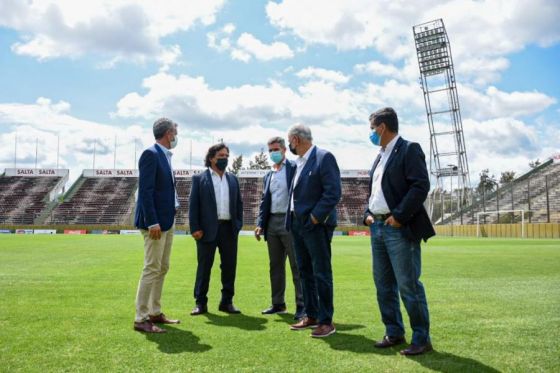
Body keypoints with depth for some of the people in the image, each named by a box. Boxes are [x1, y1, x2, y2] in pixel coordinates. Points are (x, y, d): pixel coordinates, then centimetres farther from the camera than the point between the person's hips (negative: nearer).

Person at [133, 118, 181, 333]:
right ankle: (141, 319, 1)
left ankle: (155, 313, 23)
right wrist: (152, 222, -23)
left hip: (167, 220, 10)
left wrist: (169, 218, 14)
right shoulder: (151, 154, -13)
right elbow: (145, 190, -19)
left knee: (162, 268, 13)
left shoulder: (164, 155, 15)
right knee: (152, 269, -6)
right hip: (156, 221, -10)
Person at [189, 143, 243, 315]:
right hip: (207, 229, -4)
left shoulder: (233, 179, 14)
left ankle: (227, 301, 19)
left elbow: (239, 203, 15)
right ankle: (200, 303, 13)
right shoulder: (199, 179, 1)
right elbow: (193, 204, -3)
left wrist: (238, 224, 4)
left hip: (229, 229, 4)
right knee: (204, 267, 3)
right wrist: (195, 228, -10)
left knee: (229, 266, 7)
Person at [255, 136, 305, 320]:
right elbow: (264, 201, 17)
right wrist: (260, 224, 6)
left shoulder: (294, 168, -2)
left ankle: (301, 305, 2)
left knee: (296, 265, -3)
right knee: (275, 265, 12)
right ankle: (278, 303, 22)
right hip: (272, 223, 7)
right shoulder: (268, 175, 18)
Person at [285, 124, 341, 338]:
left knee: (321, 274, -2)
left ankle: (326, 321, 8)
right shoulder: (299, 162, 13)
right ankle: (311, 316, 26)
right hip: (298, 224, 9)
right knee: (305, 272, 14)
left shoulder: (324, 157, -11)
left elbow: (333, 192, -17)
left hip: (316, 224, -9)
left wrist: (315, 217, -18)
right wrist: (292, 220, 10)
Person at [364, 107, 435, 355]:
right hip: (377, 227, 9)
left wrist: (399, 216, -19)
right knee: (383, 285, 12)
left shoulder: (409, 149, -6)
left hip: (400, 229, -9)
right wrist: (368, 214, 7)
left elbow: (421, 186, -16)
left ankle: (421, 339, 8)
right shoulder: (380, 156, 18)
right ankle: (394, 333, 24)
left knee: (408, 284, -5)